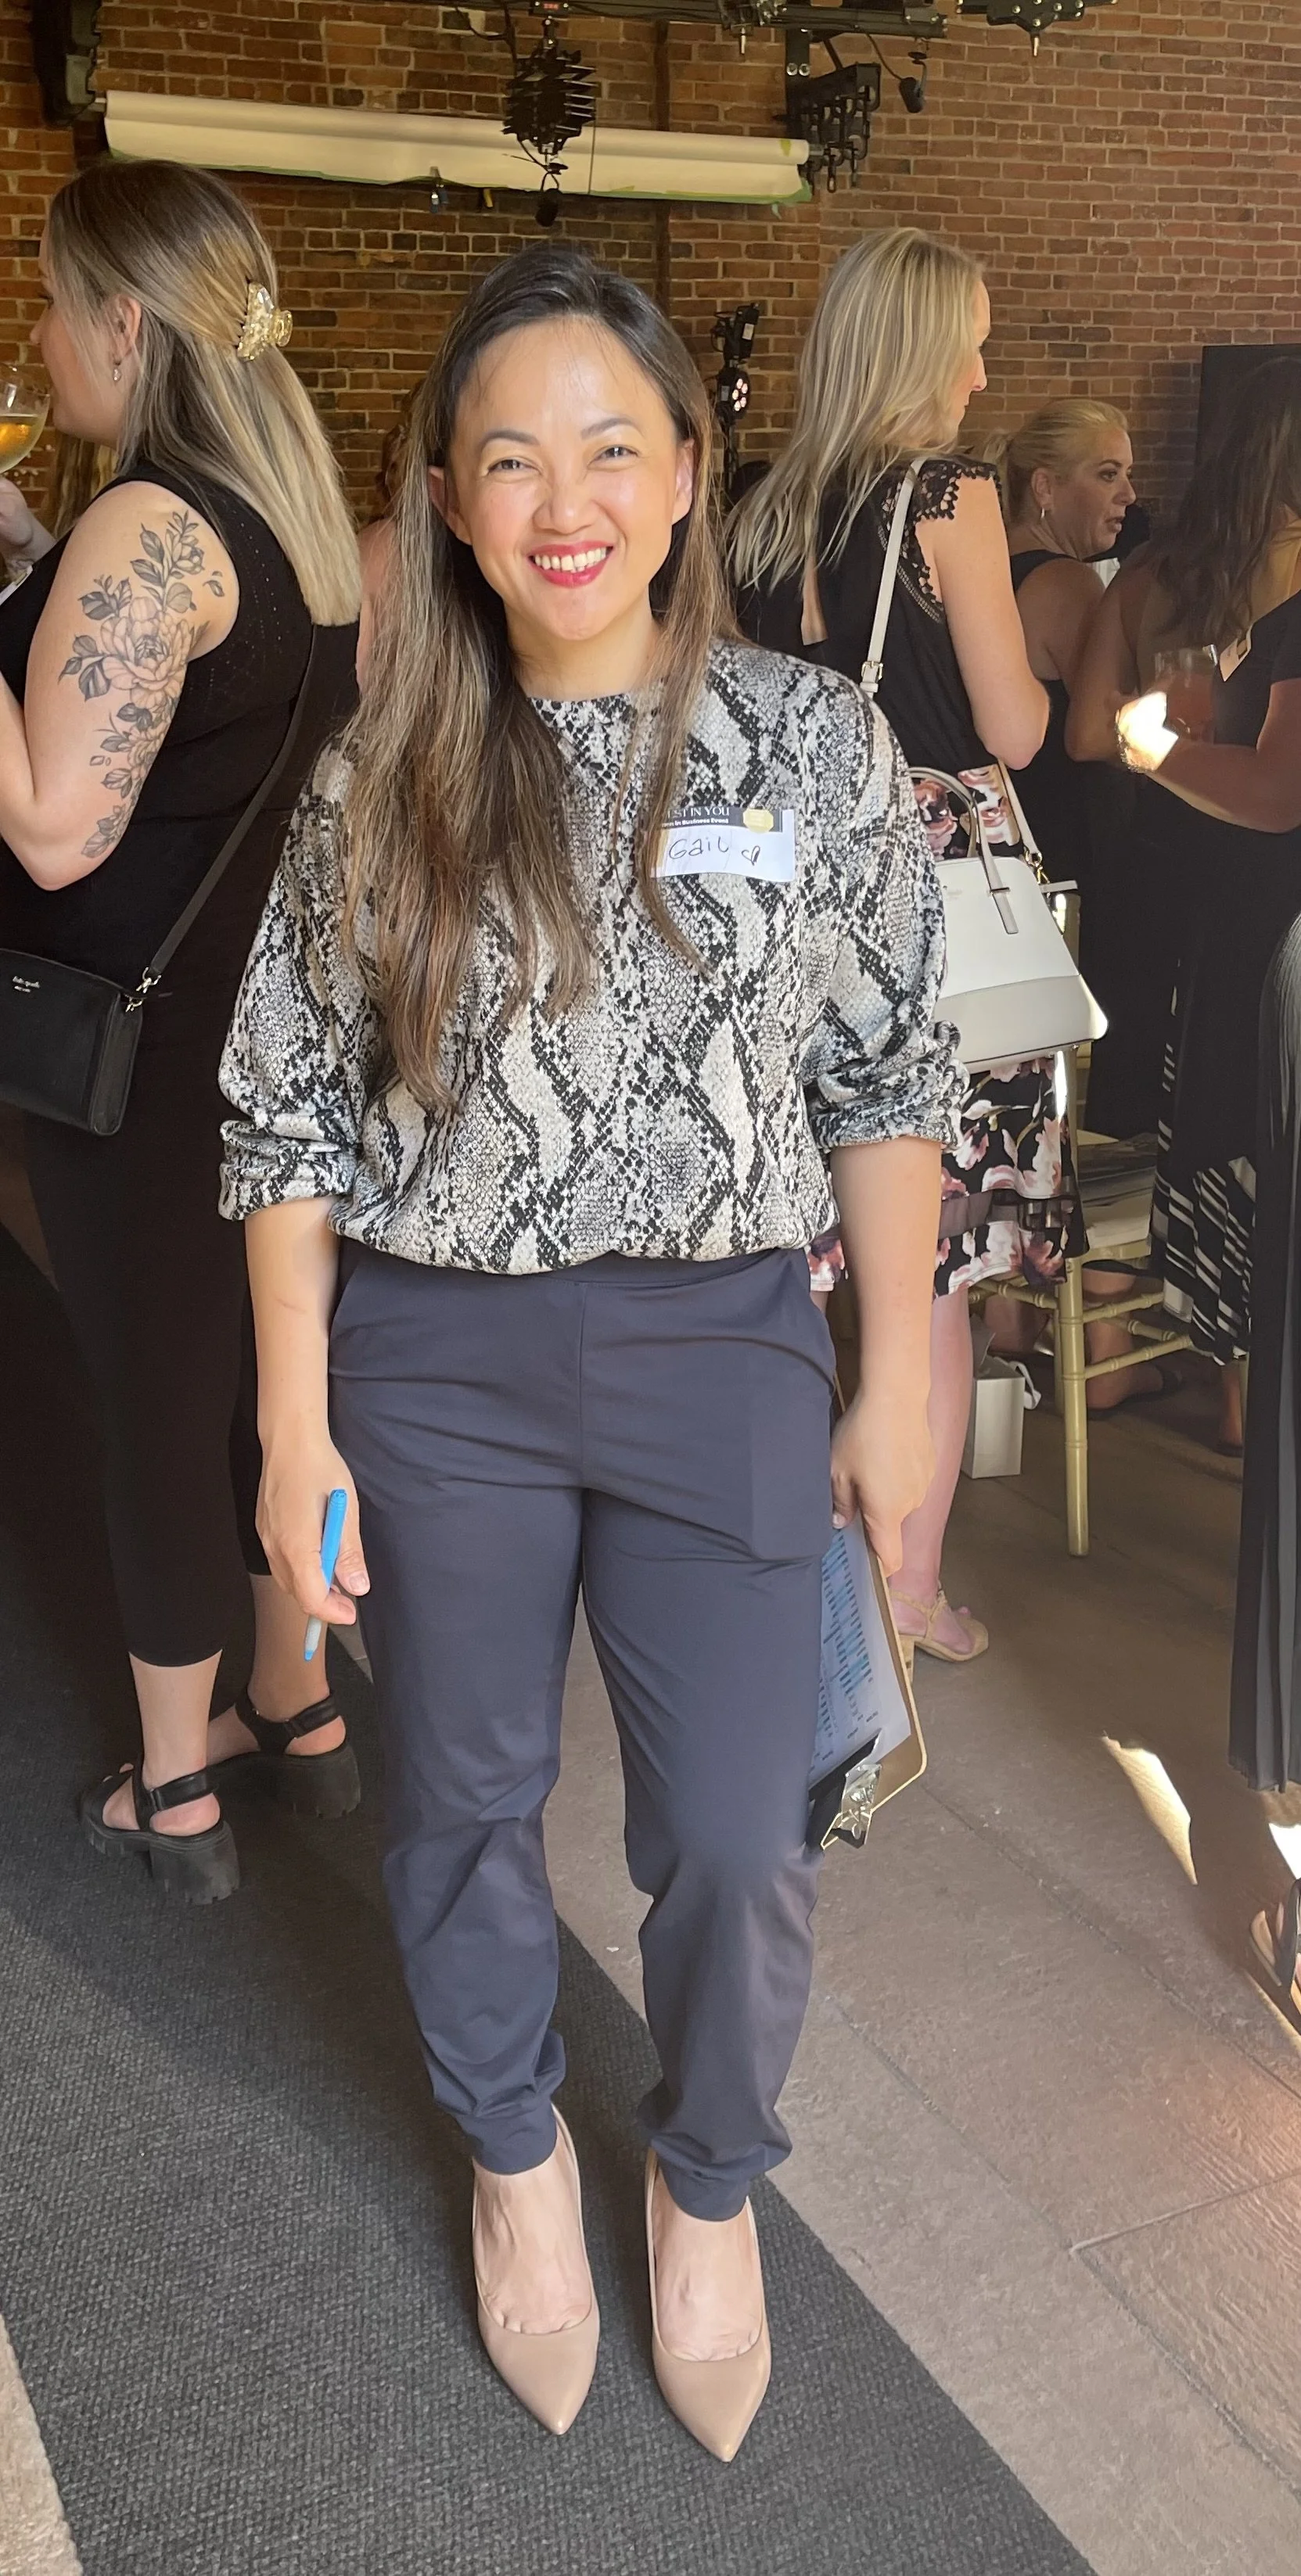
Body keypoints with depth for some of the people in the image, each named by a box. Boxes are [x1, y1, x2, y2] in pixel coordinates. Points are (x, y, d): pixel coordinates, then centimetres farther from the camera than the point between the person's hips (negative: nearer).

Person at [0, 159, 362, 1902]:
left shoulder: (143, 530, -19)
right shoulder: (306, 511, 8)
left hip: (144, 1040, -8)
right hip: (283, 1011, 8)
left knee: (155, 1391, 4)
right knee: (272, 1358, 18)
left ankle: (176, 1796, 20)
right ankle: (296, 1709, 35)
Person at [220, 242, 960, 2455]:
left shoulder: (813, 741, -3)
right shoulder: (382, 780, -2)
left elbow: (886, 1082, 1)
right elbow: (288, 1111, 0)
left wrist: (900, 1385, 0)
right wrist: (297, 1430, -3)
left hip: (719, 1354, 0)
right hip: (432, 1363, 1)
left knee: (734, 1840, 5)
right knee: (465, 1803, 15)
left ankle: (706, 2178, 37)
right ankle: (515, 2153, 44)